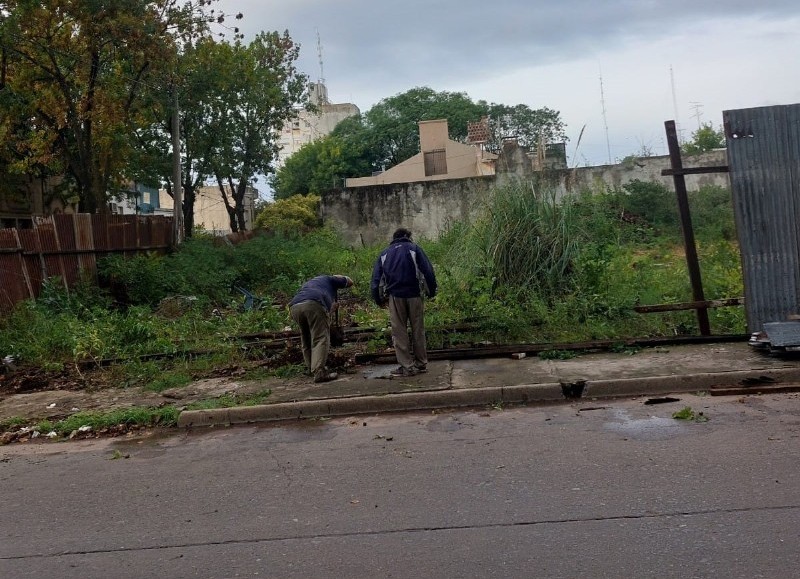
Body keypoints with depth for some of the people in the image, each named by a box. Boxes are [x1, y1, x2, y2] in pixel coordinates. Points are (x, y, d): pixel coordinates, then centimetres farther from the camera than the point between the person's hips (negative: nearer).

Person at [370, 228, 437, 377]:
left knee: (399, 331, 6)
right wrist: (431, 292, 7)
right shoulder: (414, 248, 8)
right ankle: (421, 364, 16)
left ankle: (407, 366, 5)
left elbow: (375, 279, 8)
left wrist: (378, 300, 14)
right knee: (418, 330, 9)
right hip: (414, 295, -1)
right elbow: (428, 271, -2)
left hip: (395, 296, 1)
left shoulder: (384, 254, 15)